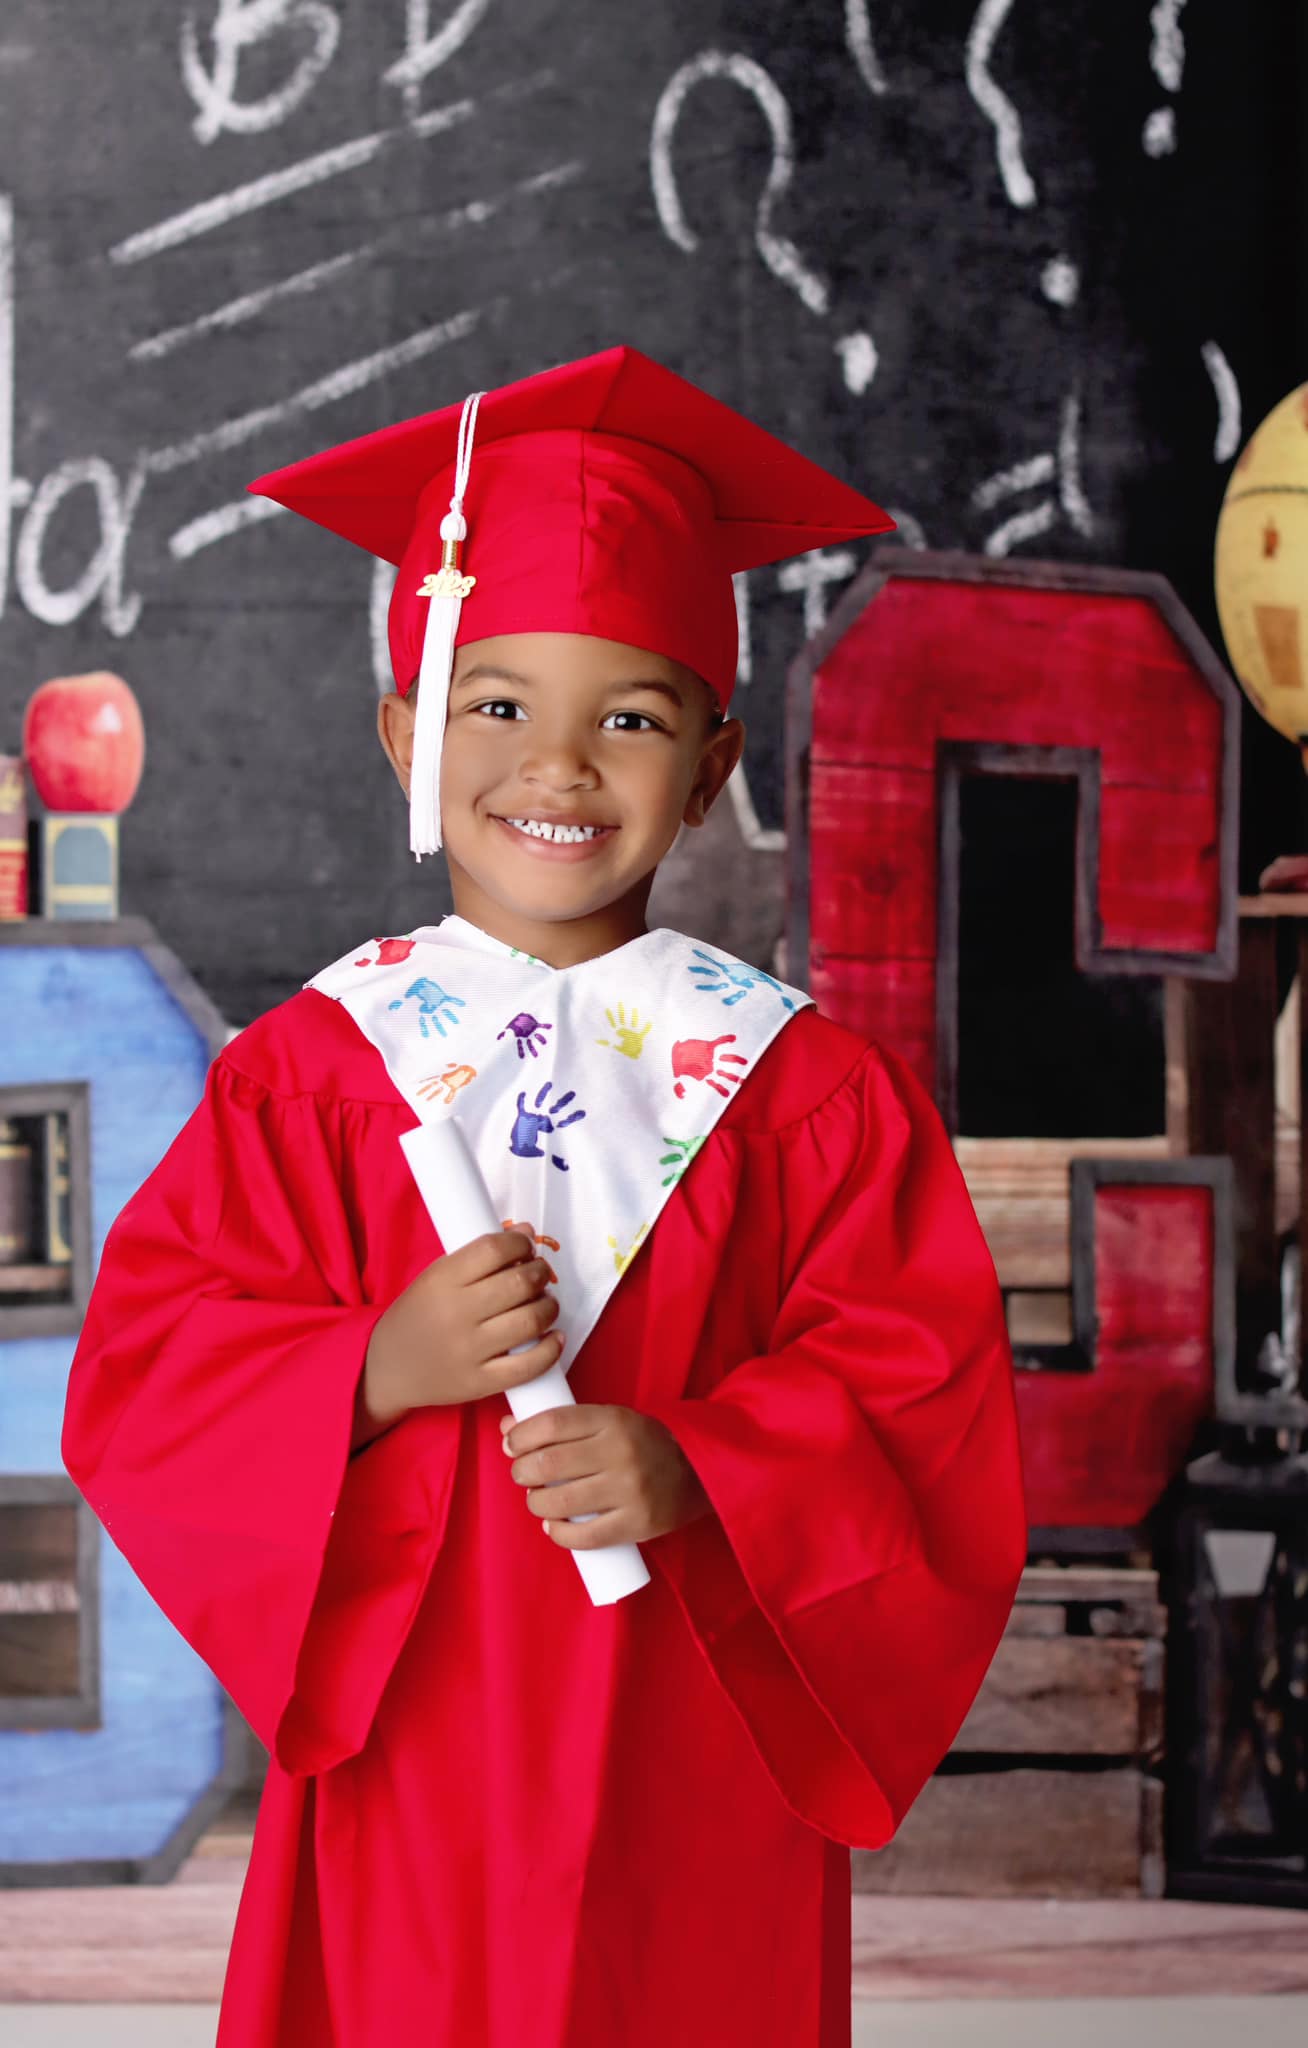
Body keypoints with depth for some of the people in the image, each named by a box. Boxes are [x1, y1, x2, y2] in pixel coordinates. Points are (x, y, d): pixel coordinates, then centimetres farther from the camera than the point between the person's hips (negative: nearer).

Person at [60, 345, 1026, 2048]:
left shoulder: (801, 1085, 0)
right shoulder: (306, 1072, 1)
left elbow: (925, 1397, -4)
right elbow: (140, 1384, -2)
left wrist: (699, 1471, -20)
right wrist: (375, 1374, -18)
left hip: (701, 1784, 0)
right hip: (404, 1777, 0)